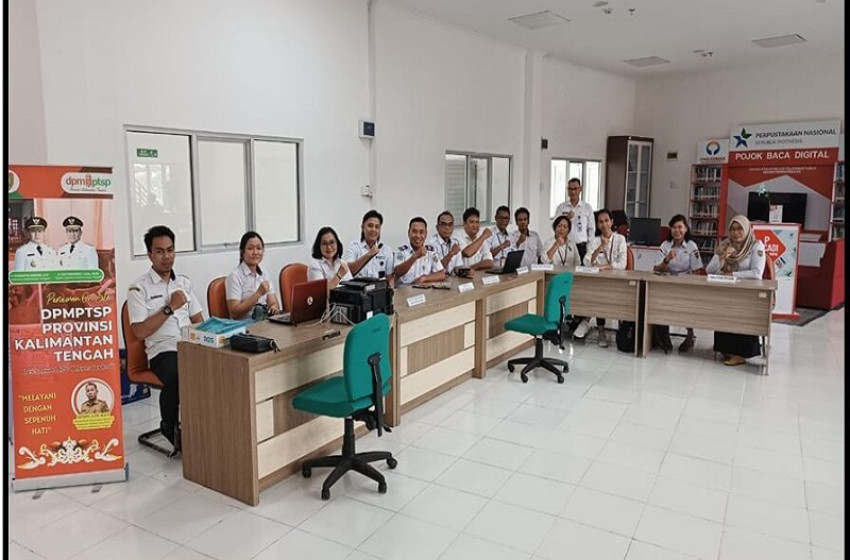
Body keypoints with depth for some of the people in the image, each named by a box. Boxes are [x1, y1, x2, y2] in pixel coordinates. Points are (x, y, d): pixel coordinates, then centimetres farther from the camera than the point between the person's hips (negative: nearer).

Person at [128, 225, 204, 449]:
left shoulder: (184, 282, 17)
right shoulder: (139, 288, 0)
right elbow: (140, 332, -8)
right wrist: (170, 307, -9)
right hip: (163, 352, -4)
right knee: (177, 377, -36)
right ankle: (170, 429, -7)